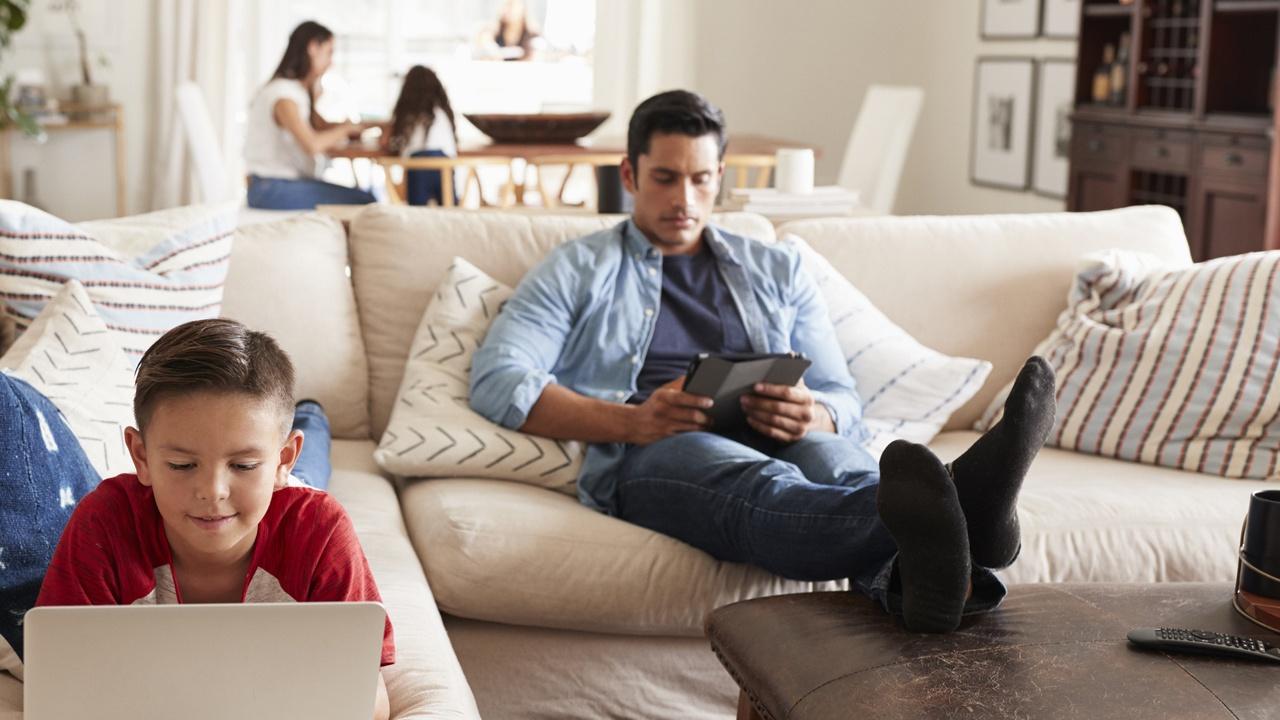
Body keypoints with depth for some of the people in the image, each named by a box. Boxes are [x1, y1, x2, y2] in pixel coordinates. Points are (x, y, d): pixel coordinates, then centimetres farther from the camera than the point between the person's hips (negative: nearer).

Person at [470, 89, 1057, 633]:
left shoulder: (778, 271, 28)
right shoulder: (577, 271, 20)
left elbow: (845, 404, 21)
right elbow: (496, 380, 4)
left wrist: (813, 417, -8)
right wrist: (632, 421, -13)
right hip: (646, 454, -3)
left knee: (833, 460, -36)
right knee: (762, 487, -39)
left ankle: (919, 574, -69)